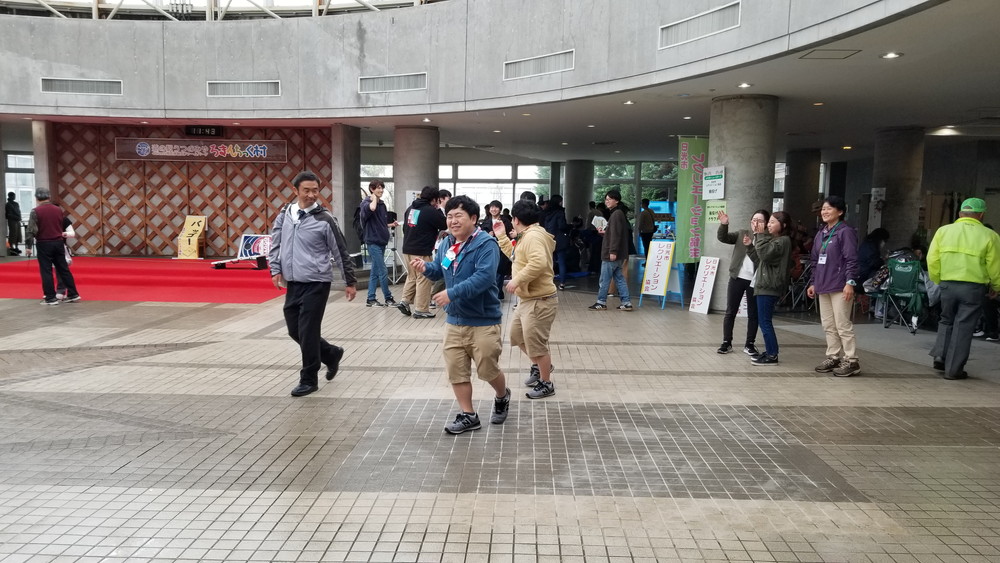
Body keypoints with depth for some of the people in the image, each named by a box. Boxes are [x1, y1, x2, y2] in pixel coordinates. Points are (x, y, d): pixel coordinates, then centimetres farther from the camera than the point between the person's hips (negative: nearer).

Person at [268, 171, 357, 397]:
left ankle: (309, 380, 10)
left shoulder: (324, 219, -9)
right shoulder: (285, 214, 5)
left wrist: (350, 281, -1)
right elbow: (275, 243, 14)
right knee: (294, 330, 12)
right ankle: (332, 354, 33)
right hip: (293, 283, 6)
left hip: (316, 283, -6)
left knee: (307, 331, -5)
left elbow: (341, 252, -4)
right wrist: (276, 270, 3)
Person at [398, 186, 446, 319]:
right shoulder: (431, 211, -13)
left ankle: (405, 301, 13)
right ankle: (421, 309, 4)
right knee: (423, 279, 1)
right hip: (422, 251, -7)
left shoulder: (410, 208, 10)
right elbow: (445, 225, -5)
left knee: (411, 276, 21)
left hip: (407, 249, 7)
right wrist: (438, 210, 6)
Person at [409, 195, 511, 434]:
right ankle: (468, 416, 21)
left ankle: (502, 398, 38)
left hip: (483, 321, -6)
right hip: (454, 320, 7)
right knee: (456, 370, 7)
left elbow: (484, 277, -29)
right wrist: (425, 267, -3)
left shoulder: (486, 244, -17)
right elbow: (440, 271, 20)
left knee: (487, 369, 7)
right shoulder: (446, 243, 6)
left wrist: (451, 293, -32)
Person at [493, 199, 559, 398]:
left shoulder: (533, 236, -21)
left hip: (539, 301, -11)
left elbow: (539, 262, -37)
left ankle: (546, 384, 13)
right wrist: (502, 237, 24)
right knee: (517, 335, 22)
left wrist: (517, 279, -30)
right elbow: (515, 255, 28)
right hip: (527, 299, 11)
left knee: (535, 343, -2)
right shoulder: (528, 236, 14)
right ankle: (538, 366, 40)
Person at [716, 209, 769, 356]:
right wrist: (724, 224, -17)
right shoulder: (742, 233, 7)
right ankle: (726, 342, 14)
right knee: (730, 311, 6)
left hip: (754, 281, -2)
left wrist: (750, 246, -26)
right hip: (737, 277, 2)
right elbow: (723, 238, -1)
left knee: (753, 314, 7)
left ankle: (750, 344, 17)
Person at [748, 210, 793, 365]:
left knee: (765, 321, -8)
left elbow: (765, 254, -23)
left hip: (770, 287, -10)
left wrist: (760, 236, -13)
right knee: (764, 321, 13)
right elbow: (756, 257, 17)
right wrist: (753, 240, 6)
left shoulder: (783, 241, -10)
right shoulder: (773, 239, 21)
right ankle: (769, 352, 19)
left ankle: (772, 355, -3)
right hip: (765, 285, 10)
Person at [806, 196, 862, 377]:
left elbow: (851, 260, -13)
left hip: (840, 287, -8)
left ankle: (851, 361, 2)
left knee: (843, 325, -5)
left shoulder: (845, 232, -7)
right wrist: (813, 282, 18)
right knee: (828, 325, 11)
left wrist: (850, 282, -19)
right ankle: (833, 358, 20)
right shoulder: (820, 234, 16)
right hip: (823, 287, 8)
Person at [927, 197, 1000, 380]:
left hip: (947, 284, 2)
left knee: (946, 321, 22)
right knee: (963, 327, 5)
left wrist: (938, 281, 16)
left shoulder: (943, 231, 2)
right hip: (973, 287, -2)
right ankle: (953, 369, 8)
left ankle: (940, 355, 8)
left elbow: (932, 261, 2)